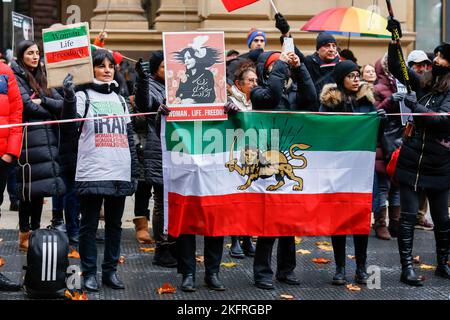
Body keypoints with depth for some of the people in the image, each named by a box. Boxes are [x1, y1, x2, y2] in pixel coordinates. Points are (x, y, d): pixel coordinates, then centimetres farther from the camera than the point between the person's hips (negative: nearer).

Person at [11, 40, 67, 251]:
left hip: (47, 138, 6)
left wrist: (43, 102, -8)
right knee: (29, 189, -5)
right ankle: (24, 235, 3)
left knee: (40, 188, 7)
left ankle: (35, 231, 14)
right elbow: (28, 106, -13)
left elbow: (61, 103, 9)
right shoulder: (17, 77, -1)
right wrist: (51, 111, 0)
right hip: (30, 137, -6)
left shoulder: (42, 79, 20)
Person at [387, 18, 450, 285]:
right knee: (408, 216, 0)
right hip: (411, 160, 3)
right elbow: (396, 67, 13)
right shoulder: (425, 84, 6)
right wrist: (396, 38, 2)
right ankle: (407, 267, 4)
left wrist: (414, 104, -16)